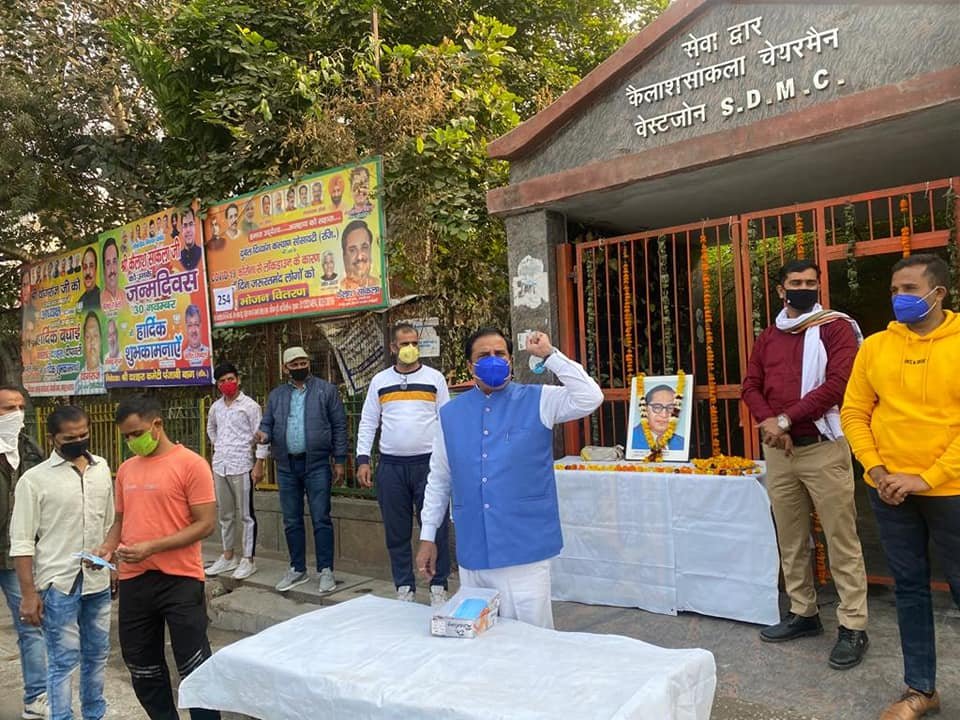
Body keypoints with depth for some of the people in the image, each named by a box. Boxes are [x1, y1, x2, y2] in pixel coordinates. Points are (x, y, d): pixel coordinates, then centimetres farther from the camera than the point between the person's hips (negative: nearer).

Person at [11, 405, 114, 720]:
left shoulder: (102, 468, 4)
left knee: (97, 655, 17)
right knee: (63, 661, 4)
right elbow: (21, 543, -8)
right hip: (59, 585, -5)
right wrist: (28, 593, -11)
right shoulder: (34, 479, -9)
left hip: (98, 581, 5)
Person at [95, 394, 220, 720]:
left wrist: (151, 547, -19)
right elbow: (121, 519, 20)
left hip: (180, 580, -7)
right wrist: (108, 546, 0)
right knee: (142, 667, 18)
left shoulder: (191, 464, -11)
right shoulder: (126, 469, 10)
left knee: (193, 667, 2)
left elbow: (205, 523, -14)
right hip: (133, 581, 7)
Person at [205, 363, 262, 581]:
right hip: (219, 465, 6)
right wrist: (218, 446, 16)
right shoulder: (216, 407, 11)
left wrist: (259, 464, -13)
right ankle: (228, 557, 27)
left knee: (246, 515, 0)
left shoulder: (249, 405, -5)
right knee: (224, 514, 15)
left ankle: (248, 560, 7)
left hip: (241, 466, -6)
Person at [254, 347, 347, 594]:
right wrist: (264, 434, -12)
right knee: (291, 521, 11)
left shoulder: (326, 390, 1)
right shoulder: (276, 395, 13)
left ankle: (326, 570, 8)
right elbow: (267, 423, 13)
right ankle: (297, 570, 24)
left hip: (316, 464, -4)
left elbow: (339, 426, -1)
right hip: (286, 465, 4)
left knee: (321, 519, -2)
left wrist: (339, 461, -4)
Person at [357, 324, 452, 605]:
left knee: (435, 527, 1)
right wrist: (363, 460, 0)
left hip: (428, 463, -2)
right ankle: (404, 587, 22)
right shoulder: (379, 381, 8)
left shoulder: (434, 378, 3)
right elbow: (368, 423, 8)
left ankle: (438, 586, 15)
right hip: (390, 466, 2)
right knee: (396, 531, 9)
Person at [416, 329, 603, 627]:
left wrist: (549, 355, -14)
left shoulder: (537, 401, -1)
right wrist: (428, 537, 12)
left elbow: (590, 398, -16)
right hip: (472, 553, 3)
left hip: (524, 550, -3)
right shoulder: (450, 413, 8)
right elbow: (438, 480, 13)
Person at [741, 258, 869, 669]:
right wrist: (769, 423, -10)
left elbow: (838, 384, -14)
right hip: (778, 451, 5)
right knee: (790, 539, 12)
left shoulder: (836, 327, -2)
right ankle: (803, 613, 25)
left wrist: (785, 419, -14)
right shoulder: (768, 338, 14)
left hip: (823, 447, -5)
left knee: (841, 539, -1)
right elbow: (751, 386, 9)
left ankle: (853, 626, 8)